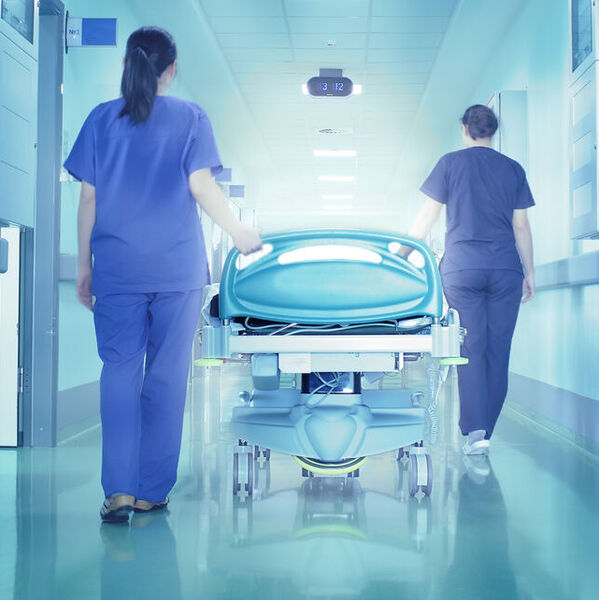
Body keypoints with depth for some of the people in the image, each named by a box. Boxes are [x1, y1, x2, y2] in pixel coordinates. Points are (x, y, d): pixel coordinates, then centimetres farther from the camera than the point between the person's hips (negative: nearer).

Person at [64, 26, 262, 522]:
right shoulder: (191, 118, 3)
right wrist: (240, 234, 9)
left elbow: (88, 198, 5)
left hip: (118, 269, 1)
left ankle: (119, 490, -8)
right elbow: (201, 186, -4)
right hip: (178, 268, -1)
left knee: (119, 372, 3)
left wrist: (85, 265, 11)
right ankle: (151, 492, 9)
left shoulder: (103, 119, 7)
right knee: (166, 377, 5)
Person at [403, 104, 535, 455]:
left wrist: (401, 255, 13)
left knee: (471, 349, -2)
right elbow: (521, 225, 10)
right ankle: (484, 431, 9)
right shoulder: (513, 169, 11)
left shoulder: (450, 163, 6)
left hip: (461, 268, -1)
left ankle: (475, 430, -15)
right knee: (498, 350, 5)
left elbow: (427, 217, 5)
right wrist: (530, 272, 17)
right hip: (505, 270, 1)